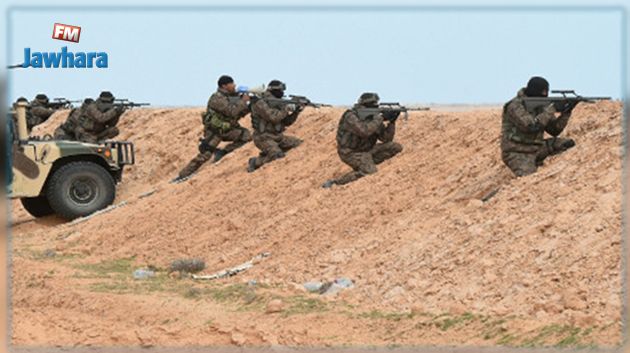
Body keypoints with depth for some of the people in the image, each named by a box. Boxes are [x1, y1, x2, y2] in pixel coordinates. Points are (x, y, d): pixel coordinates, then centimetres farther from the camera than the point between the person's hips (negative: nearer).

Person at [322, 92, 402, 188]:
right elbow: (364, 131, -38)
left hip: (366, 151, 8)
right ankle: (334, 183, -26)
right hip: (350, 153, -8)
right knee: (370, 172, -34)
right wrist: (379, 119, -29)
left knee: (396, 147, -1)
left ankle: (368, 164, 1)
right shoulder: (351, 117, -21)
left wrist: (391, 122, -14)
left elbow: (386, 139, 2)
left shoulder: (374, 118, 1)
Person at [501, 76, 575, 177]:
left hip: (536, 149, 8)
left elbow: (554, 130, 8)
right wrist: (550, 110, -22)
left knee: (568, 143, -3)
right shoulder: (516, 106, -16)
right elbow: (531, 126, -29)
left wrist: (565, 113, -8)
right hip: (517, 153, -8)